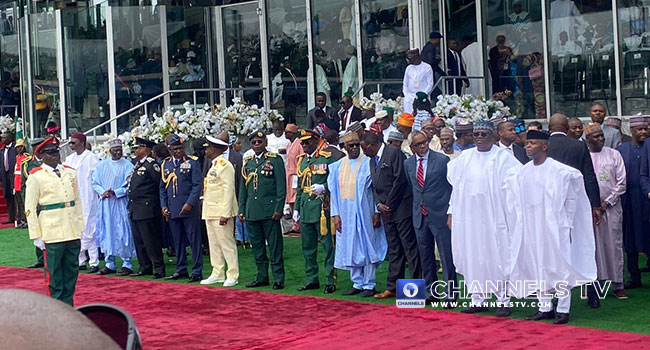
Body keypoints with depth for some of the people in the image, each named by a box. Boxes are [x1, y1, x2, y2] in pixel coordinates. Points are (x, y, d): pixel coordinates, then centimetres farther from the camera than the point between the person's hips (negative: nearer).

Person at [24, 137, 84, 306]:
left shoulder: (70, 173, 11)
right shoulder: (35, 177, -4)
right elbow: (30, 209, -4)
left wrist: (81, 227, 10)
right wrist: (36, 236, -8)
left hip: (73, 233, 5)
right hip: (52, 233, -5)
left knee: (72, 270, 9)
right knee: (53, 273, 1)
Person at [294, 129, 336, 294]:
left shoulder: (327, 158, -5)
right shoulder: (302, 160, 16)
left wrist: (323, 187, -24)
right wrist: (296, 208, 19)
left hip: (322, 207, -7)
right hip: (305, 209, 7)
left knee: (328, 245, -4)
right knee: (308, 247, 11)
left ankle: (330, 281, -1)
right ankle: (312, 279, 20)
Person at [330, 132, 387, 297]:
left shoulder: (369, 164, -2)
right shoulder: (337, 167, 9)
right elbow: (334, 191, 8)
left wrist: (377, 212, -9)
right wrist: (335, 214, 0)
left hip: (364, 213, -4)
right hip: (345, 214, 4)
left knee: (367, 248, -2)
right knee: (351, 249, 8)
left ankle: (369, 285, 3)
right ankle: (357, 284, 16)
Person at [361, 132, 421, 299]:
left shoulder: (394, 152, -8)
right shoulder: (372, 160, 18)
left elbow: (400, 180, -14)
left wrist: (389, 205, -11)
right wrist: (379, 204, 0)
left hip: (401, 208, -8)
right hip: (387, 211, 8)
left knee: (410, 248, -6)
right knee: (394, 250, 11)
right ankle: (392, 287, 13)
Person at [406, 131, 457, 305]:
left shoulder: (442, 160, -5)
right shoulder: (408, 164, 8)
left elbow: (452, 186, -2)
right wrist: (417, 206, 14)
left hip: (440, 214, -5)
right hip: (419, 216, 5)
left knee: (446, 256, -4)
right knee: (425, 256, 11)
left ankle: (451, 293, 1)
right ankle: (430, 292, 21)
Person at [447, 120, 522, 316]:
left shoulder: (502, 158, -1)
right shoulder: (465, 158, 10)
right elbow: (456, 187, 13)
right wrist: (452, 212, 8)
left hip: (493, 216, -4)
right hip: (469, 217, 4)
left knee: (497, 257, -2)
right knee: (473, 257, 6)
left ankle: (503, 300, 4)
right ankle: (478, 299, 13)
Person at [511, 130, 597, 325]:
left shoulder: (559, 171, -8)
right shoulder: (523, 173, 7)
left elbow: (571, 199, -2)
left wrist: (568, 224, -4)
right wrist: (523, 223, 9)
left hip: (555, 226, -5)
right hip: (531, 227, 5)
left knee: (559, 266, -3)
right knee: (536, 267, 7)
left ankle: (563, 309, 2)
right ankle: (545, 307, 16)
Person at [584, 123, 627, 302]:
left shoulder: (614, 155, 5)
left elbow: (621, 182, 3)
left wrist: (607, 202, -4)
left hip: (611, 206, 1)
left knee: (614, 245, 1)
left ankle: (618, 284, 7)